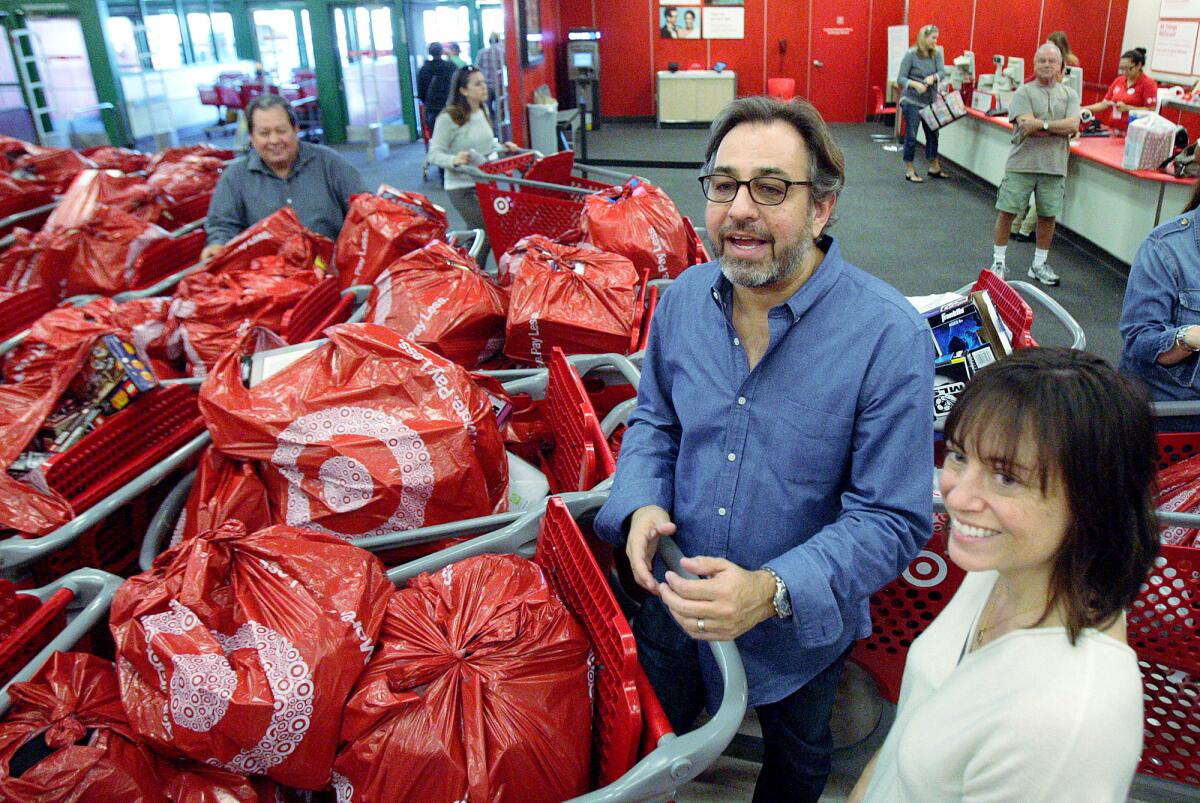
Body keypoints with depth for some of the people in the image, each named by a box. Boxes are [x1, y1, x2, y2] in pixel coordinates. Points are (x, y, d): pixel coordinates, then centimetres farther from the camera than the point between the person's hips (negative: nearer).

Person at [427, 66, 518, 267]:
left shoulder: (483, 112, 9)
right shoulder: (448, 118, -16)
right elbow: (435, 154, -16)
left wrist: (502, 147, 8)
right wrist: (453, 160, -35)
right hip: (460, 185, -7)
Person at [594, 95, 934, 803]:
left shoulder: (890, 337, -27)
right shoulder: (684, 297, -11)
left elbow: (893, 519, -25)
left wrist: (773, 592, -38)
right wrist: (642, 504, -16)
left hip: (800, 627, -3)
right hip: (674, 603, 4)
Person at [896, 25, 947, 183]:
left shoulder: (936, 54, 4)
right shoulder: (911, 55, -9)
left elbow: (942, 72, -7)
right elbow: (901, 78, -11)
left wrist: (932, 77, -28)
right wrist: (915, 84, -27)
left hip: (930, 101, 5)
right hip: (912, 101, -5)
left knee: (933, 134, 13)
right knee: (911, 136, -1)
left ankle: (934, 167, 27)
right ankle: (909, 170, 10)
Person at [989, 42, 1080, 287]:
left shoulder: (1069, 94, 8)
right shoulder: (1024, 92, -2)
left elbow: (1073, 125, -6)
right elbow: (1026, 125, -15)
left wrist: (1041, 124, -16)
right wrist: (1059, 129, -11)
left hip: (1054, 166, 3)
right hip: (1022, 163, -3)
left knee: (1048, 216, 8)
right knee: (1007, 211, 0)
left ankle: (1039, 265, 22)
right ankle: (998, 261, 14)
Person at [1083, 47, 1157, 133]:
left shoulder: (1148, 83, -2)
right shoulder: (1118, 81, 14)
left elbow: (1151, 111, -7)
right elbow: (1104, 104, 16)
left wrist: (1127, 108, -15)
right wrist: (1083, 109, 3)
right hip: (1113, 131, 5)